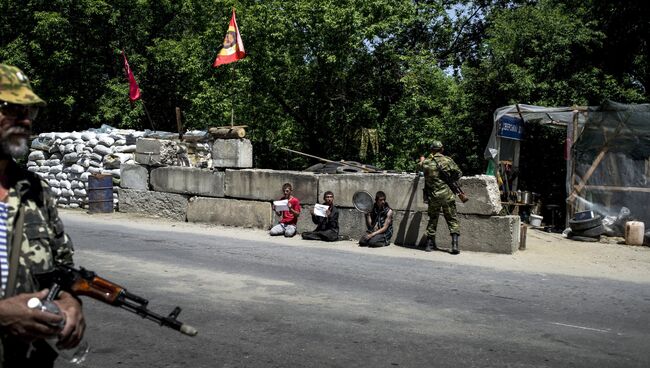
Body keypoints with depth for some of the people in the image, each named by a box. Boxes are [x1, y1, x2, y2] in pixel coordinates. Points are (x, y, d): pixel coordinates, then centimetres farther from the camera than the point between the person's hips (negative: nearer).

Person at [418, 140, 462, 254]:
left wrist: (422, 160, 46)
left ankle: (429, 244, 19)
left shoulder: (426, 162, 0)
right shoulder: (447, 160, -5)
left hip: (433, 196, 2)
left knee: (432, 219, 16)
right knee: (453, 219, 5)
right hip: (447, 195, -2)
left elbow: (421, 167, 24)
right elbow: (458, 174, 0)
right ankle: (455, 244, -5)